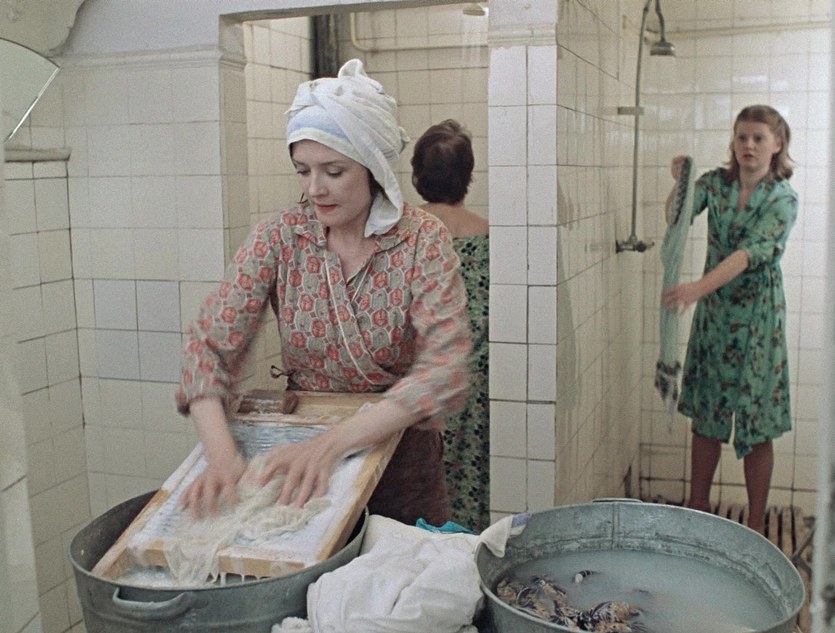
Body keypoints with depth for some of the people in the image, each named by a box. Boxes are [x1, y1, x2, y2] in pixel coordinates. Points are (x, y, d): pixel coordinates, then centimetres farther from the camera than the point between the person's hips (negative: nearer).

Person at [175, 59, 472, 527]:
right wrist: (222, 452, -30)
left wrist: (332, 443, -35)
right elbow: (210, 343, -13)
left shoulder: (422, 240, -14)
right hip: (299, 448, 2)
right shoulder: (278, 239, -8)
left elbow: (445, 368, -25)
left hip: (400, 456, -1)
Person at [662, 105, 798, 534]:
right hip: (712, 313, 4)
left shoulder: (783, 199, -10)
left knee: (757, 426, 2)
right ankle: (698, 509, 26)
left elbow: (750, 252, -24)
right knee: (706, 417, 11)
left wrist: (698, 288, -38)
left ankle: (756, 526, 16)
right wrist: (680, 185, -25)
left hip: (757, 318, -3)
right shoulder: (716, 182, 4)